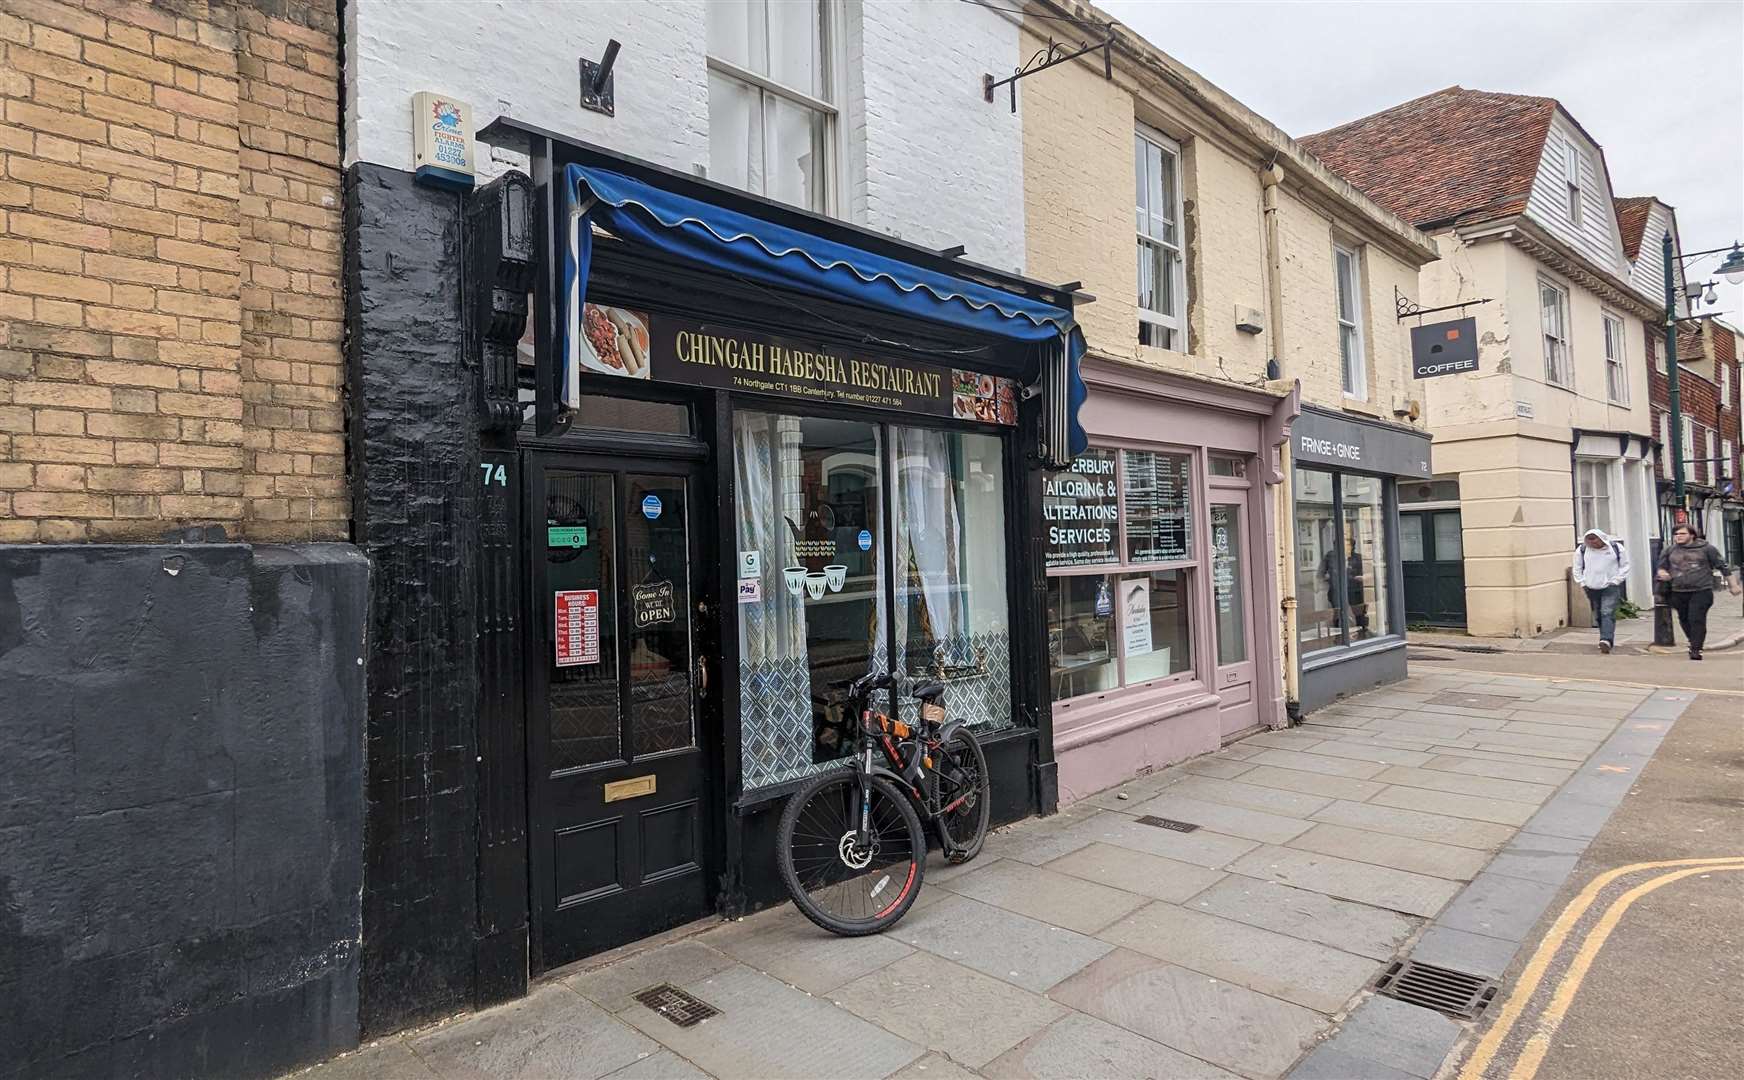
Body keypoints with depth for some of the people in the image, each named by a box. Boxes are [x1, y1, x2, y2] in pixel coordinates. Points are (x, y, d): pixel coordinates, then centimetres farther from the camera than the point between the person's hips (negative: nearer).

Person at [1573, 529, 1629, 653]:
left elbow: (1624, 566, 4)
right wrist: (1583, 582, 4)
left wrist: (1616, 580, -6)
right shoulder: (1581, 550, 2)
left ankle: (1606, 640, -25)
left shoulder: (1617, 548, -3)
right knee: (1598, 615, 9)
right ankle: (1607, 639, 23)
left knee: (1607, 613, -15)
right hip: (1591, 588, 3)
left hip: (1610, 587, -3)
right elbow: (1577, 569, 13)